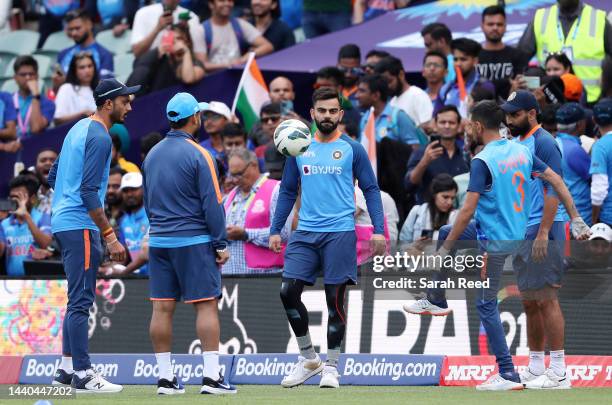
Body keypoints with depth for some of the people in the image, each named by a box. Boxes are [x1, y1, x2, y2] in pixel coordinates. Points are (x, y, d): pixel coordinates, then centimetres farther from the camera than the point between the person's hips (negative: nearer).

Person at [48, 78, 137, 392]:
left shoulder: (79, 128, 16)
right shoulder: (99, 137, -14)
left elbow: (53, 176, 22)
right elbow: (89, 191, -21)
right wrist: (110, 237, -21)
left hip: (62, 222, 10)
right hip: (81, 226, -10)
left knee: (79, 299, 16)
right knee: (81, 300, -8)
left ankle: (67, 366, 19)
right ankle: (82, 374, -8)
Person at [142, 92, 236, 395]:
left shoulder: (152, 154, 10)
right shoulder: (198, 155, -10)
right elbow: (212, 204, -11)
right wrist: (221, 244, -6)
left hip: (159, 241, 6)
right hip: (194, 242, -6)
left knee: (162, 309, 4)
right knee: (206, 306, -4)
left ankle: (165, 376, 6)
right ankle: (211, 376, -8)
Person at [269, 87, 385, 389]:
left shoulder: (352, 149, 1)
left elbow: (370, 190, 2)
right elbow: (287, 192, 16)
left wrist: (378, 230, -7)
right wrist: (275, 230, 10)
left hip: (340, 233, -3)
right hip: (305, 233, 3)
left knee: (335, 298, -1)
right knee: (288, 291, -6)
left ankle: (331, 367, 10)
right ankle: (308, 358, 10)